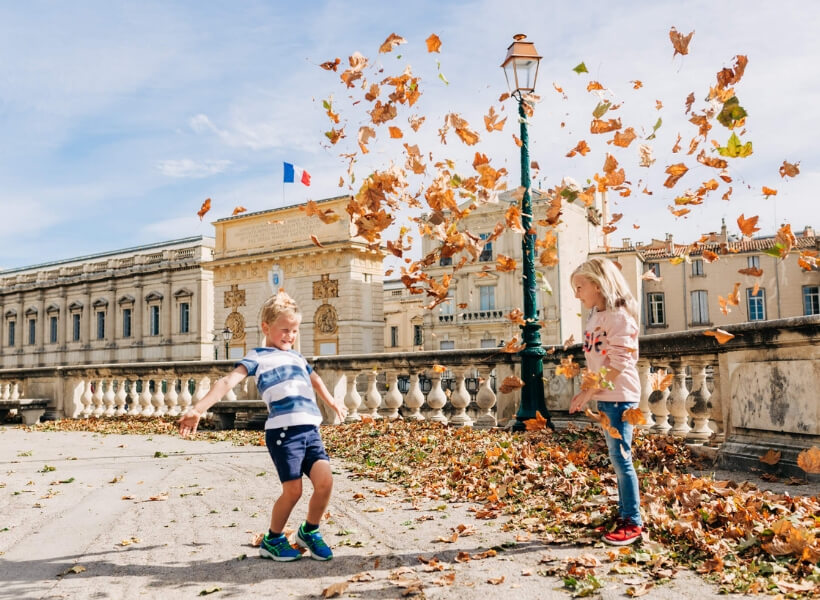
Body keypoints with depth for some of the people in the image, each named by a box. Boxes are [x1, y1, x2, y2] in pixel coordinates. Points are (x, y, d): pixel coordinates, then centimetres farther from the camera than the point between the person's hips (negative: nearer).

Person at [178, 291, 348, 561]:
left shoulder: (297, 357, 24)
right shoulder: (257, 357, 5)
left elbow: (315, 381, 44)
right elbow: (228, 381, -9)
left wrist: (333, 403, 61)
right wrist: (198, 409, -24)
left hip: (310, 430, 6)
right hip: (283, 431, -6)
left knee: (325, 481, -8)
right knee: (293, 490, -6)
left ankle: (309, 532, 19)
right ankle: (273, 541, 21)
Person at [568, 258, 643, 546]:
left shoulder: (618, 315, -14)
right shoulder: (595, 316, 13)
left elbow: (618, 363, -20)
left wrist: (588, 392, -19)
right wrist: (587, 393, 11)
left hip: (619, 396, -9)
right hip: (604, 396, 9)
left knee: (620, 457, -5)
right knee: (617, 457, 13)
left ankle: (633, 522, 4)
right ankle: (624, 513, 22)